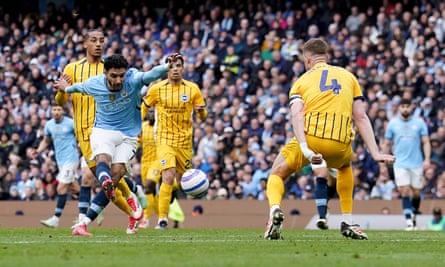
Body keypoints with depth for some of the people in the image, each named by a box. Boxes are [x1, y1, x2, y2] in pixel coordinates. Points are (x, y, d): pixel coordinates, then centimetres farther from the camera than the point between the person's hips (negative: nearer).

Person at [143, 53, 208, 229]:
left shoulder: (192, 89, 0)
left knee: (182, 181, 10)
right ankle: (162, 218, -19)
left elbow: (202, 117, 6)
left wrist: (201, 111, -17)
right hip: (165, 140, -3)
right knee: (168, 177, -21)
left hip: (185, 141, 3)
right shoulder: (157, 89, -2)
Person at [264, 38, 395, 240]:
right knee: (345, 166, 39)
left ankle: (275, 210, -12)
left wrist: (305, 149, -17)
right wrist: (375, 153, 11)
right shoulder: (348, 76, 22)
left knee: (277, 173, 20)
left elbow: (297, 115, -5)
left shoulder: (302, 81, 15)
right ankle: (347, 222, 29)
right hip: (340, 146, 2)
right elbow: (361, 117, 14)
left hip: (310, 139, -2)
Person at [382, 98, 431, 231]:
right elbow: (387, 144, 11)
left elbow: (426, 142, 3)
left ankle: (414, 215, 30)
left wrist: (427, 159, -9)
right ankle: (409, 221, -15)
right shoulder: (392, 123, 4)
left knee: (416, 192, 5)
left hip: (417, 164, 1)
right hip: (400, 164, -1)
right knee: (404, 191, -13)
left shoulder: (419, 123, 2)